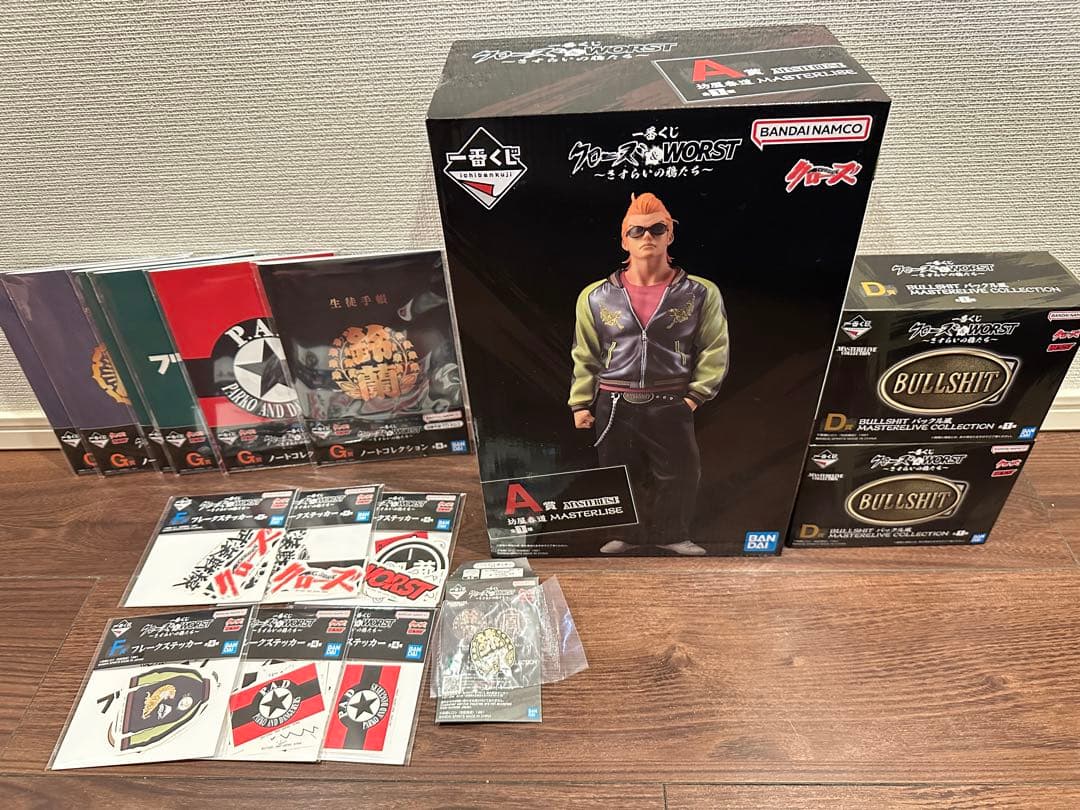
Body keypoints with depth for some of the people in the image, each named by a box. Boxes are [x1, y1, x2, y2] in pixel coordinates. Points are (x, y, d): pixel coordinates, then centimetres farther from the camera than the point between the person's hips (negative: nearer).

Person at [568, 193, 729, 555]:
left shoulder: (700, 293, -3)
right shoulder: (596, 296, 1)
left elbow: (714, 348, 2)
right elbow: (585, 355, 6)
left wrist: (697, 394, -5)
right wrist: (581, 403, 3)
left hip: (670, 405, -1)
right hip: (614, 406, 1)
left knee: (678, 475, 5)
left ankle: (671, 533, 28)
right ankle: (626, 533, 31)